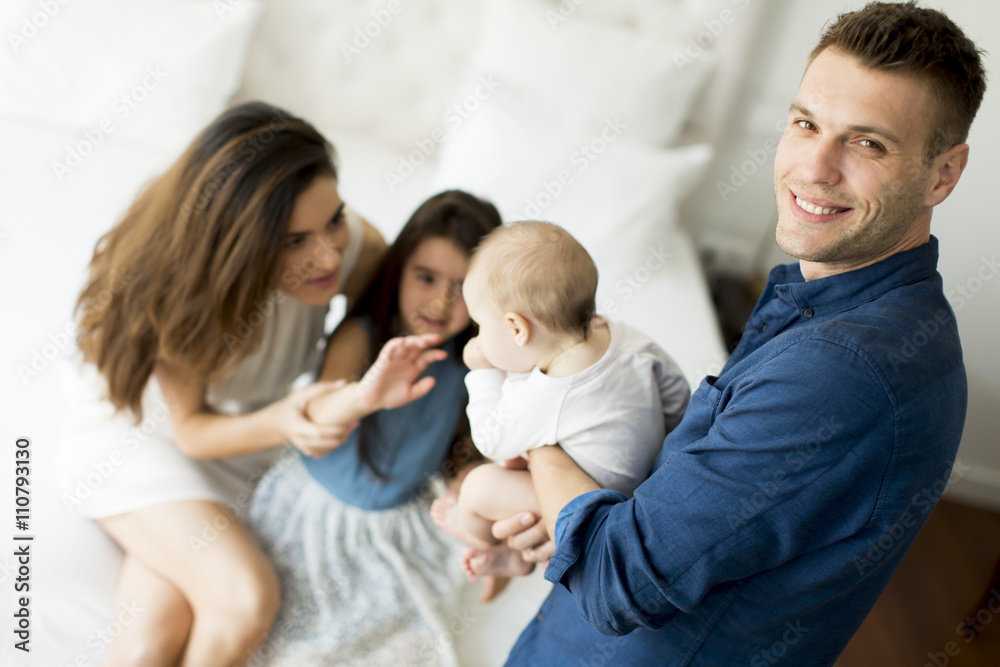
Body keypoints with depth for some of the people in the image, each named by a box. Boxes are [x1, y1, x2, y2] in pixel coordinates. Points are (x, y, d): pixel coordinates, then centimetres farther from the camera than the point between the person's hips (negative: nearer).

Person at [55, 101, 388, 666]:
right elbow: (190, 429, -21)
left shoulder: (355, 246, -25)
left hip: (241, 443, 3)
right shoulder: (172, 289, -31)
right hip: (137, 428, -3)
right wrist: (278, 423, -41)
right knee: (247, 599, -23)